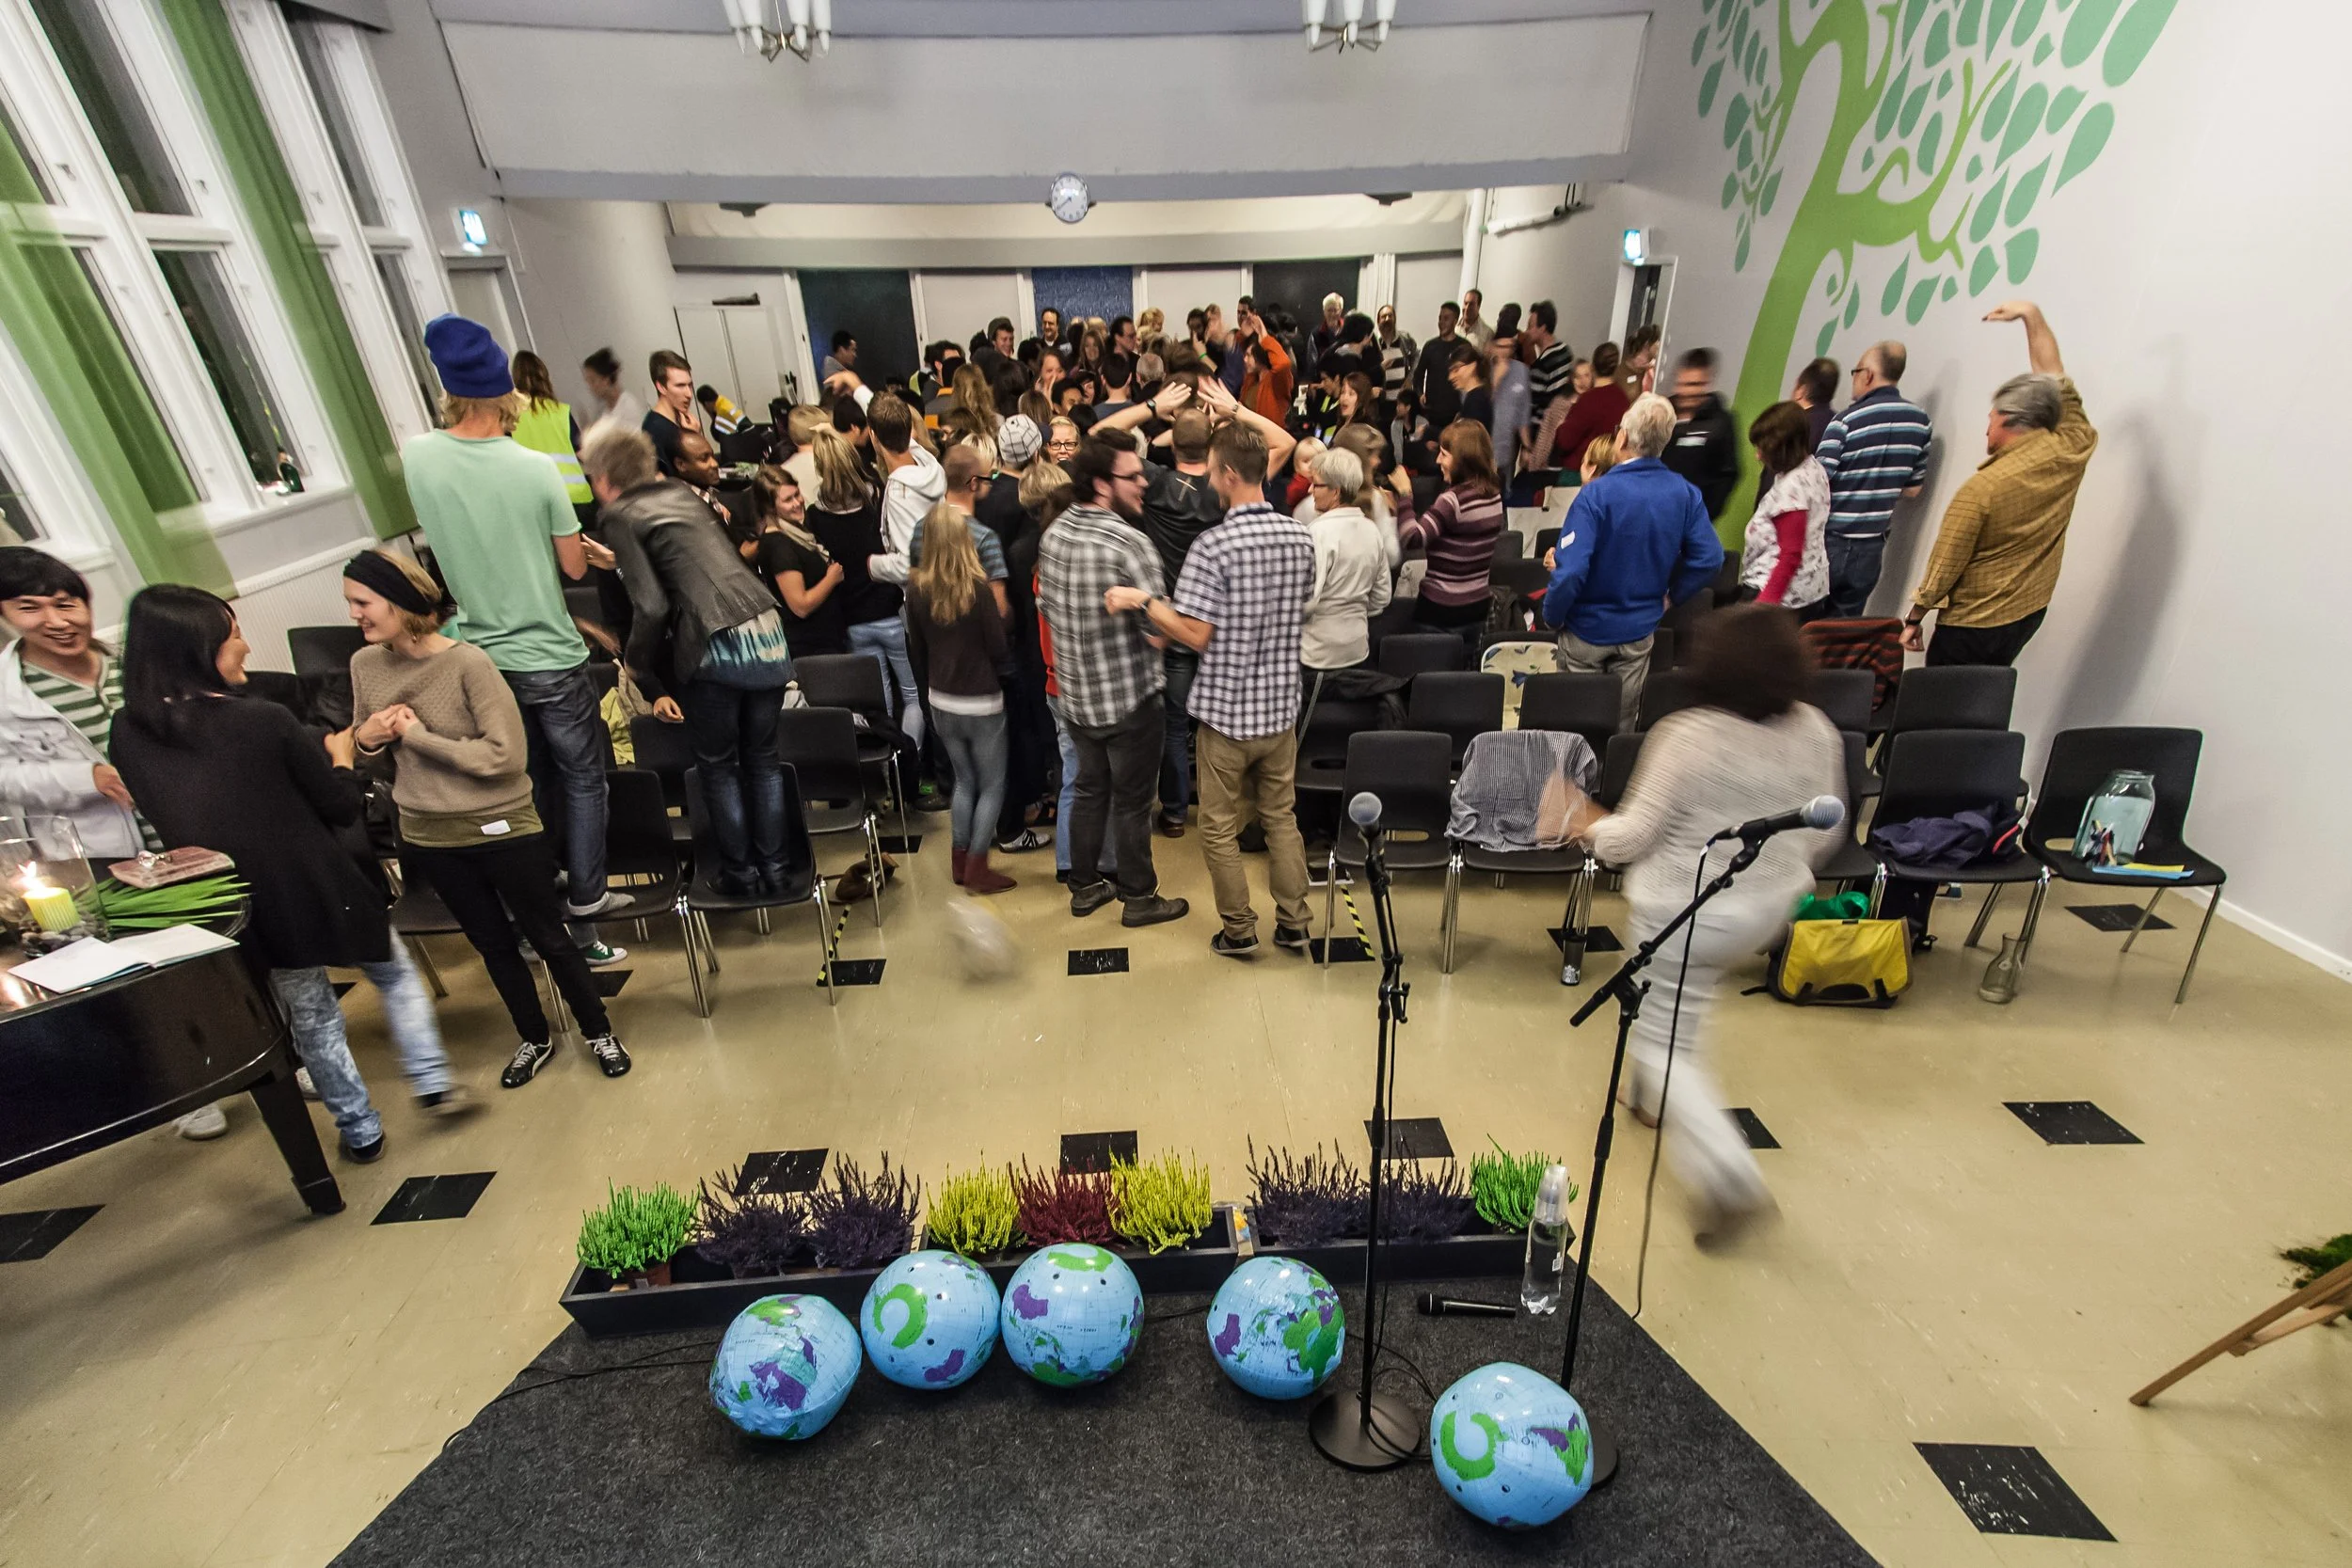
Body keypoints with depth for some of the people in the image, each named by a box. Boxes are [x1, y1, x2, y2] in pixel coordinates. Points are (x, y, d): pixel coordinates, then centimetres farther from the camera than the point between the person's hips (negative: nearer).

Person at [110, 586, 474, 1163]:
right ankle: (431, 1083, 18)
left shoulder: (127, 734, -6)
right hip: (324, 891, -4)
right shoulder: (265, 720, -20)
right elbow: (343, 807, -11)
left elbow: (169, 820, 8)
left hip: (247, 914, 4)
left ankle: (360, 1132, 31)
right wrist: (341, 758, 7)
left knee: (312, 1018, 20)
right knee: (396, 975, 21)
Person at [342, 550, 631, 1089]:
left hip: (501, 828, -5)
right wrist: (366, 737, -9)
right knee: (492, 943, 19)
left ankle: (599, 1033, 27)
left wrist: (417, 735, -20)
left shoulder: (468, 662, -20)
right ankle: (534, 1039, 37)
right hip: (428, 836, 5)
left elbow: (505, 756, -24)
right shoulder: (364, 665, -2)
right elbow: (365, 746, 13)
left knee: (547, 937, 9)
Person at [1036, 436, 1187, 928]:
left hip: (1074, 696, 7)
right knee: (1131, 802, 8)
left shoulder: (1053, 535, 0)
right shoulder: (1129, 543, -22)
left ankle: (1085, 887, 34)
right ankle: (1139, 898, 25)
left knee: (1089, 790, 20)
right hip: (1130, 698, -6)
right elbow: (1162, 628, -22)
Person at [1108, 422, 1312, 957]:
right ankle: (1293, 923, 28)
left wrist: (1142, 600, -9)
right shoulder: (1301, 537, 1)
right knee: (1281, 817, 18)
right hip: (1280, 706, 6)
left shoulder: (1213, 545, -18)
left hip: (1227, 710, -5)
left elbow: (1195, 635, -20)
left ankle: (1239, 930, 23)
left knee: (1220, 829, 11)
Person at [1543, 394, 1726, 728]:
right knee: (1622, 727, 19)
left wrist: (1552, 616, -12)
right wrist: (1671, 595, 9)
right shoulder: (1685, 493, -5)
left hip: (1588, 629, -4)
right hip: (1640, 632, 4)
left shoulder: (1596, 493, -21)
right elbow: (1709, 558, -5)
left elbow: (1571, 569, -27)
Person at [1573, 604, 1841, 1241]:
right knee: (1681, 1007, 32)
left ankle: (1728, 1177, -2)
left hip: (1684, 912, -7)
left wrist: (1592, 828, 1)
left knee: (1665, 1044, 8)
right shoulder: (1816, 732, -6)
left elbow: (1634, 837, -19)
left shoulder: (1687, 736, -24)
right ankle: (1654, 1095, 48)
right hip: (1768, 908, 7)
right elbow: (1823, 834, 4)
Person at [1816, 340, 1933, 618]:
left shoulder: (1846, 421, -12)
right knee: (1845, 624, 10)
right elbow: (1913, 488, 11)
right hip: (1871, 546, 5)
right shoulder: (1921, 421, 6)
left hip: (1832, 541, -5)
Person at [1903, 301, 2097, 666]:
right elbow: (2055, 379, 12)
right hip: (2029, 616, 7)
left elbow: (1943, 567, -15)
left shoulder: (1980, 489, -21)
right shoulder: (2071, 451, -3)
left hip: (1971, 625, -7)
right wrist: (2032, 314, 15)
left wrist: (1913, 618, -2)